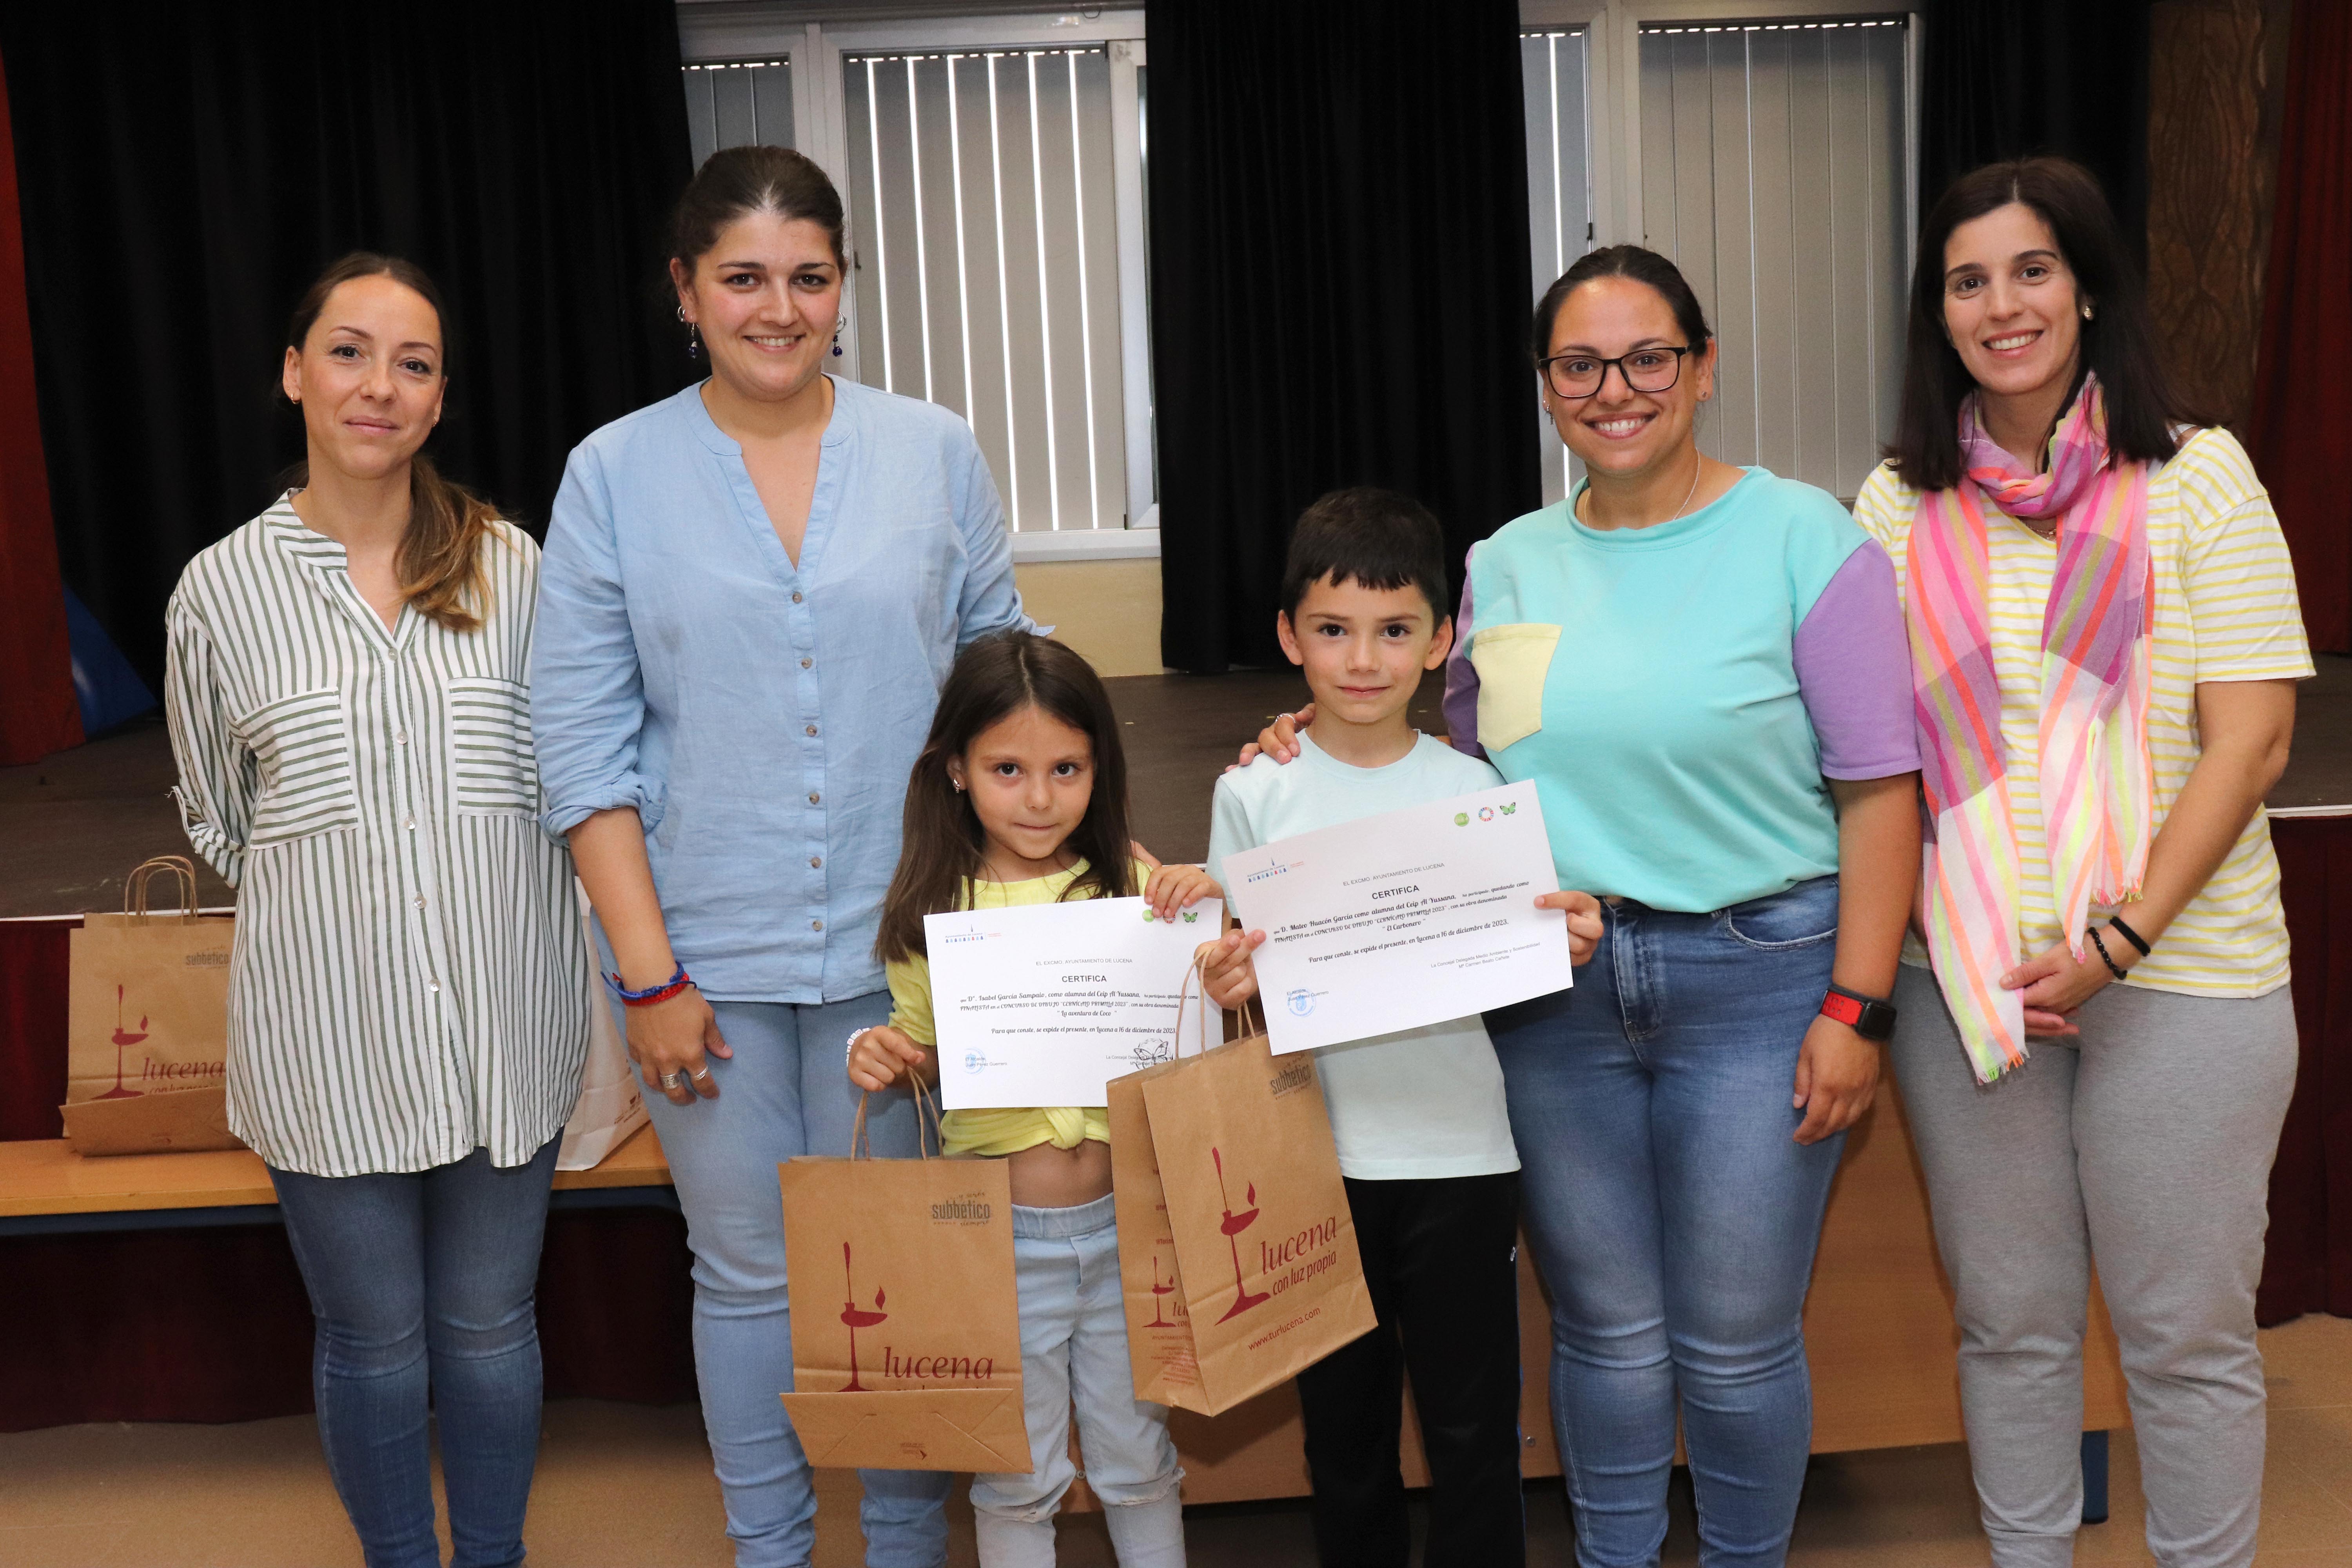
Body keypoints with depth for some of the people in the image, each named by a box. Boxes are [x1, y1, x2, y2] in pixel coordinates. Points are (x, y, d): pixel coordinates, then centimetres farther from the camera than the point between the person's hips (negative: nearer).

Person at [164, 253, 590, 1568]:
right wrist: (325, 898, 5)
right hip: (327, 1031, 0)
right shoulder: (222, 589, 0)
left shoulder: (511, 566, 1)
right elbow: (213, 818, 12)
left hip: (505, 1012, 1)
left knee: (491, 1322, 14)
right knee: (372, 1338, 13)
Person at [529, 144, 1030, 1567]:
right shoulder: (614, 474, -1)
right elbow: (585, 745, -2)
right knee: (749, 1273, 13)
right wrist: (648, 973, -7)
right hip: (709, 954, 0)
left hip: (899, 945, 1)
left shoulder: (935, 452, 1)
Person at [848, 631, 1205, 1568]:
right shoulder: (929, 911, -4)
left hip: (1124, 1218, 1)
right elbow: (921, 1054, 8)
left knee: (1138, 1462, 17)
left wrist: (1209, 912, -12)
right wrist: (879, 1059, -14)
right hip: (997, 1232, -1)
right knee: (1014, 1479, 15)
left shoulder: (1129, 884, -3)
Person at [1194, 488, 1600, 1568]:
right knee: (1343, 1425, 15)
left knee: (1471, 1429, 7)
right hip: (1315, 1151, 1)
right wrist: (1222, 983, -18)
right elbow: (1235, 968, 4)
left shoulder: (1470, 789, 0)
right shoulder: (1254, 796, 0)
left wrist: (1564, 944, -19)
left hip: (1456, 1153, 0)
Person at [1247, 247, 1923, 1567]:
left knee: (1736, 1341, 7)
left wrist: (1855, 1008, -12)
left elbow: (1879, 787, -7)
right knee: (1605, 1331, 14)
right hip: (1552, 993, 3)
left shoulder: (1803, 538, -5)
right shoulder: (1506, 564, 8)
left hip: (1755, 976, -3)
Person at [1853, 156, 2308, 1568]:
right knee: (2011, 1324, 14)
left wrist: (2116, 940, -16)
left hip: (2180, 970, -2)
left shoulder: (2196, 475, -3)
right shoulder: (1902, 503, 5)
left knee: (2186, 1334, 9)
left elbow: (2251, 740, -7)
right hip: (1965, 973, 3)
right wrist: (1989, 952, -5)